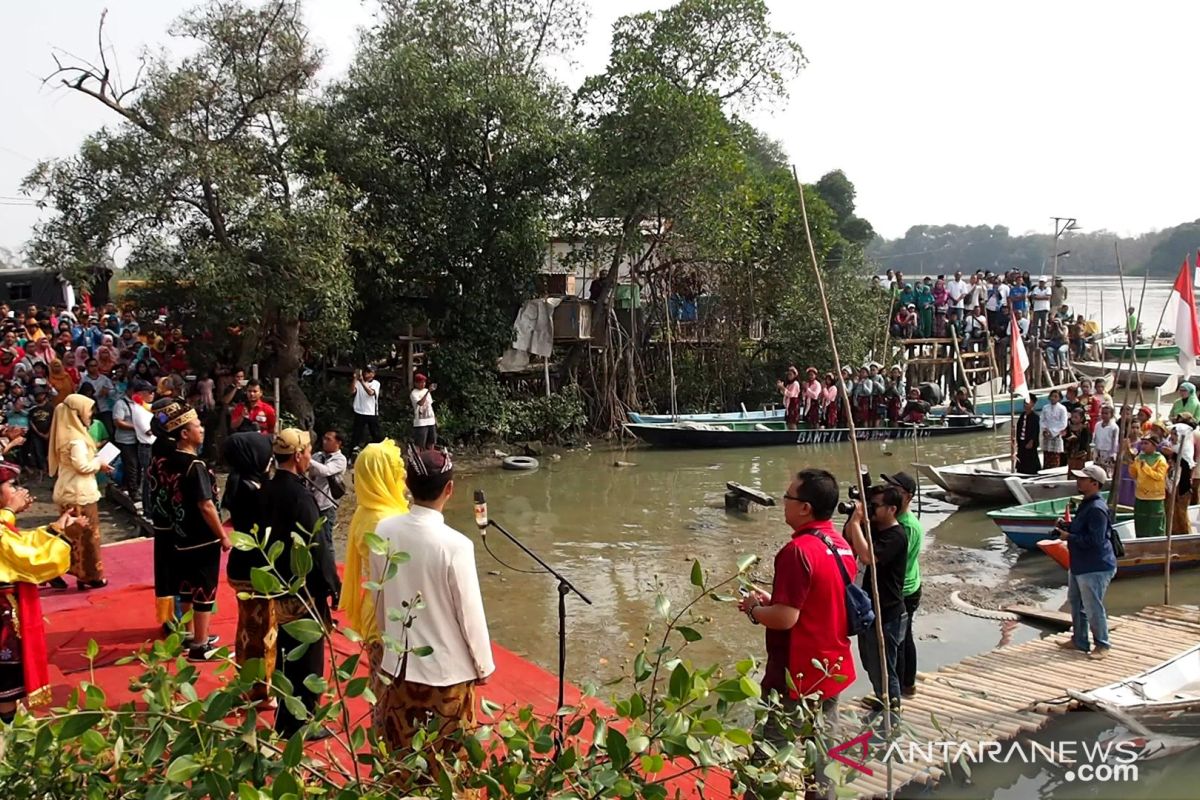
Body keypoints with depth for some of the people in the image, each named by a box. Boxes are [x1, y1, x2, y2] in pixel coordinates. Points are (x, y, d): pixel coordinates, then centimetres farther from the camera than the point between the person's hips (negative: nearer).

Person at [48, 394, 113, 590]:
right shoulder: (76, 438, -21)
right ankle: (90, 575, 10)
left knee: (75, 534, 14)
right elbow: (82, 466, -25)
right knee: (87, 534, 1)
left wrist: (95, 460, 8)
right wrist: (99, 463, -9)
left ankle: (81, 572, 21)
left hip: (69, 490, 9)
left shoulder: (67, 433, 9)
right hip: (80, 492, -9)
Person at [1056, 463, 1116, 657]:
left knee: (1093, 608, -1)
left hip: (1095, 568, -11)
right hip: (1079, 565, 11)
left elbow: (1094, 540, -27)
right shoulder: (1086, 504, 10)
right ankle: (1079, 640, 33)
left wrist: (1069, 537, -19)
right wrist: (1066, 526, 7)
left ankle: (1102, 645, 15)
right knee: (1076, 603, 20)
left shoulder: (1097, 509, -23)